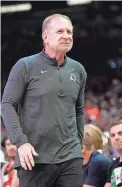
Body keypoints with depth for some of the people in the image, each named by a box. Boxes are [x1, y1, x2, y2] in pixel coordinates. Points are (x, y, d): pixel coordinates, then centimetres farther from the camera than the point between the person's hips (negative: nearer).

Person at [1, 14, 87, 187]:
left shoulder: (78, 70, 12)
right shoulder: (25, 66, -2)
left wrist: (78, 142, 15)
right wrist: (21, 142, -14)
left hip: (71, 158, 4)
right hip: (35, 157, -4)